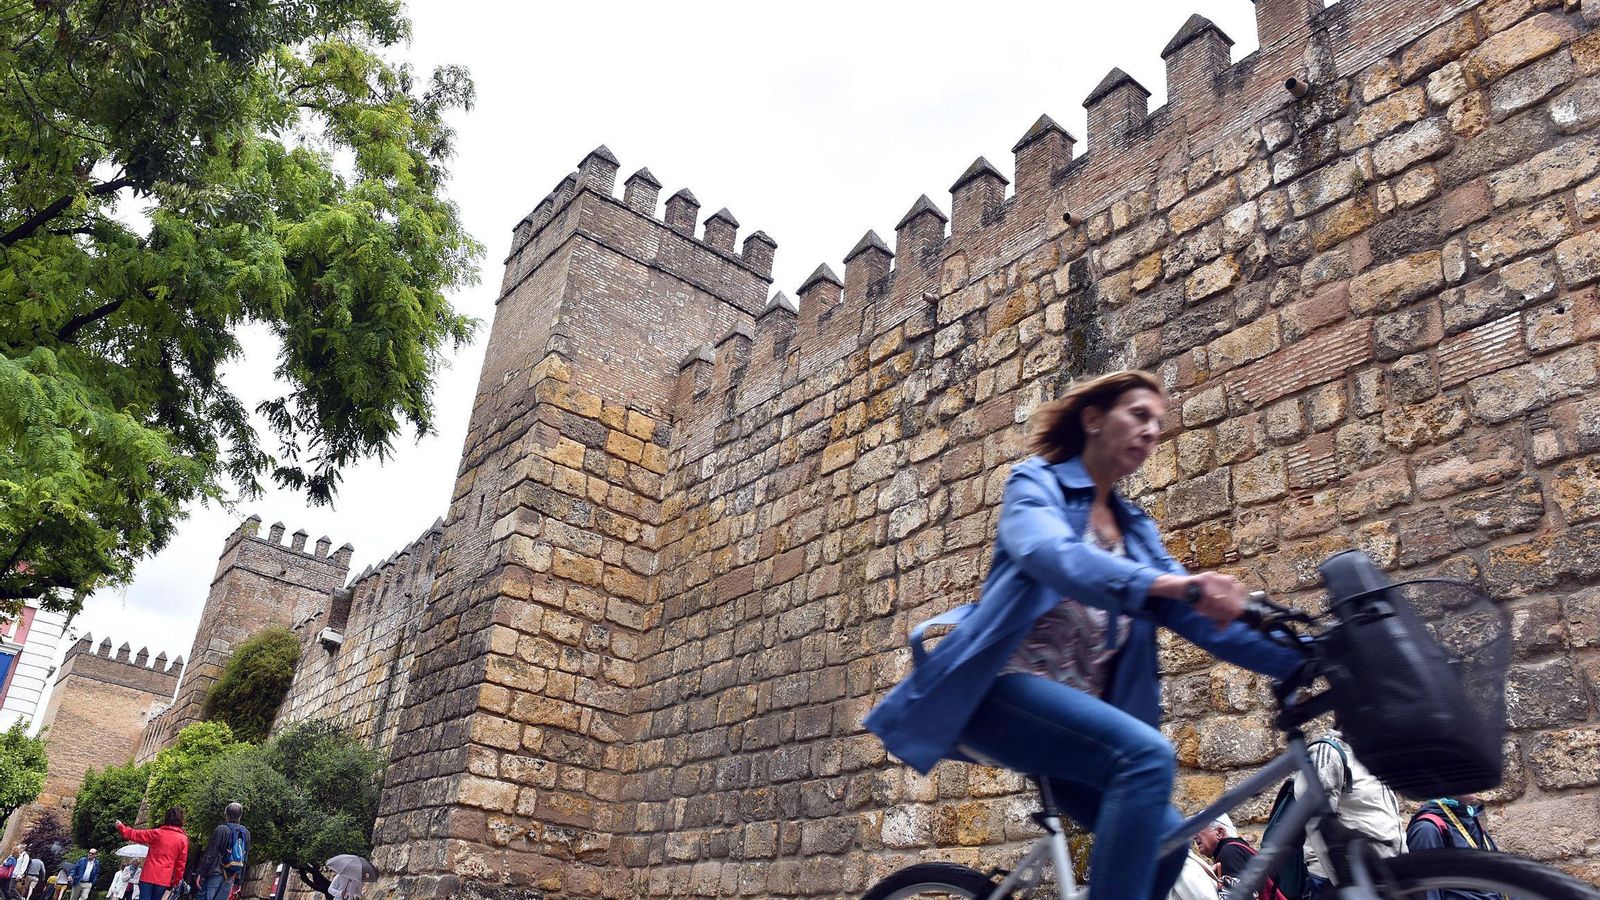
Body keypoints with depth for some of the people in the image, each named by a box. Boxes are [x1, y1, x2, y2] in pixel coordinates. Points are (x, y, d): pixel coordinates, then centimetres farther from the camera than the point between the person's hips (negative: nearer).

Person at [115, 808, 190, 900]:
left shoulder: (157, 833, -1)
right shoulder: (183, 839, 0)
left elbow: (136, 835, 7)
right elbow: (181, 864, 2)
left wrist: (121, 827, 23)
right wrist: (176, 881, 11)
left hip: (149, 875, -1)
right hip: (164, 879, 1)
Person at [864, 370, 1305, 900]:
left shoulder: (1136, 529, 20)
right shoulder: (1037, 483, 1)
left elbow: (1195, 614, 7)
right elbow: (1054, 556, -23)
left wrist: (1297, 661, -8)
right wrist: (1161, 584, -40)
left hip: (1073, 707, 7)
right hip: (1002, 687, -7)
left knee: (1162, 837, -9)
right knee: (1147, 756, -28)